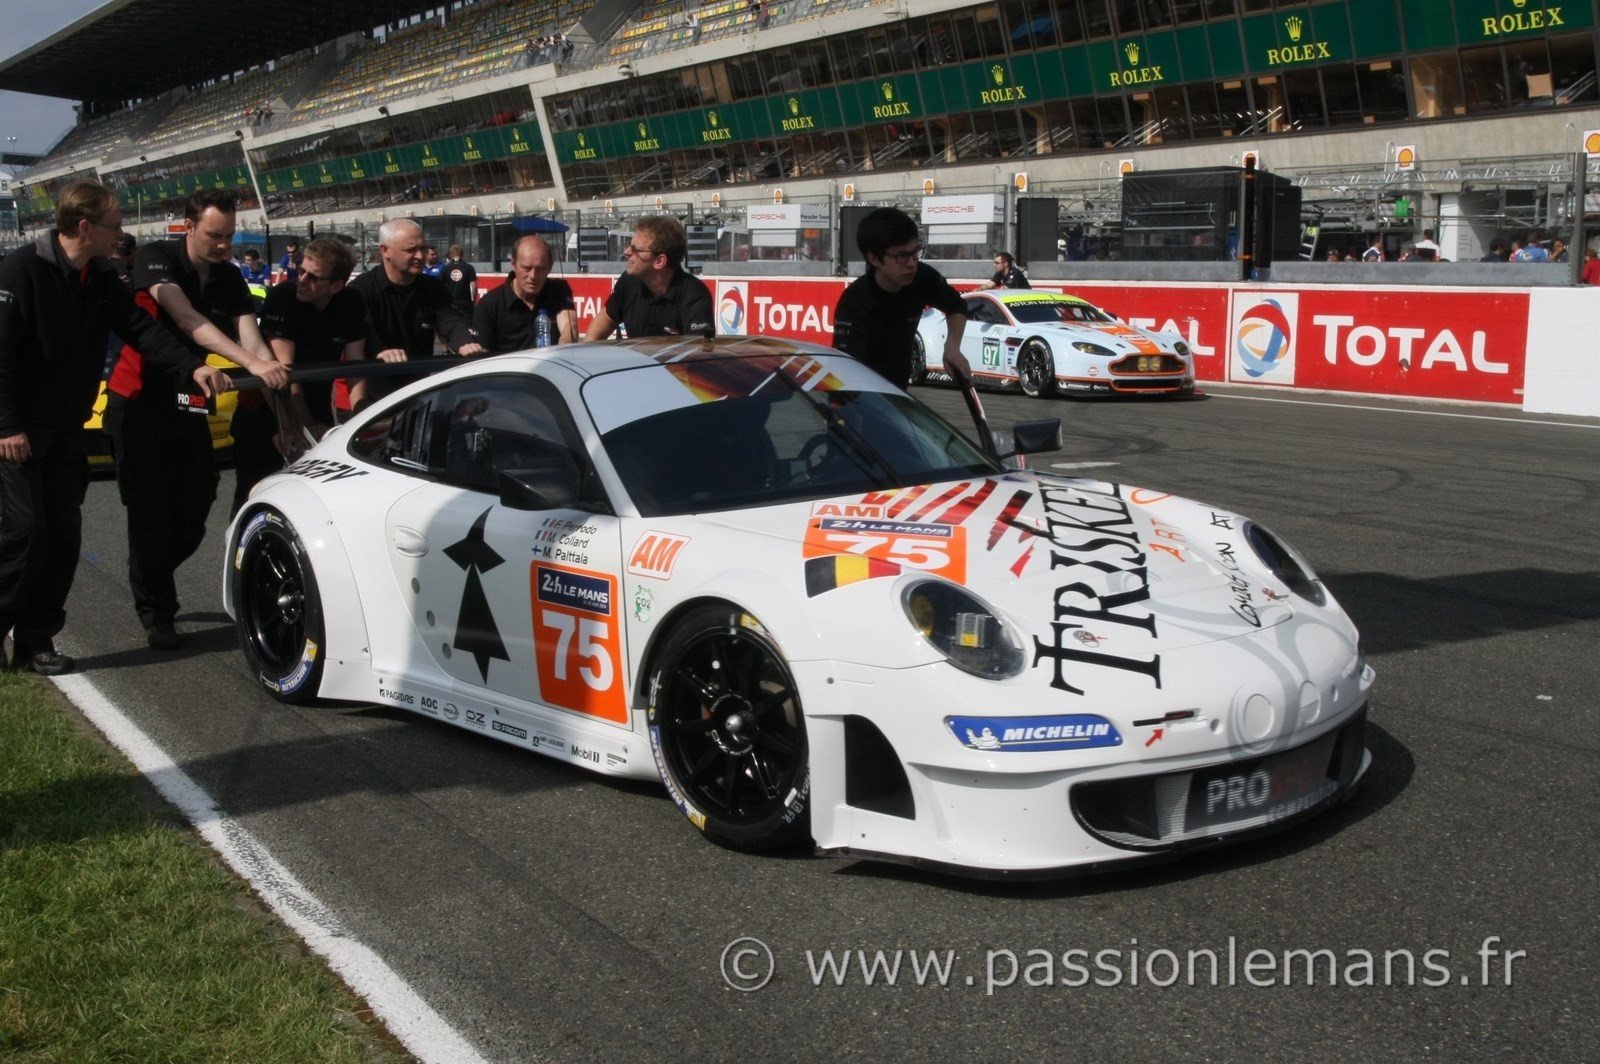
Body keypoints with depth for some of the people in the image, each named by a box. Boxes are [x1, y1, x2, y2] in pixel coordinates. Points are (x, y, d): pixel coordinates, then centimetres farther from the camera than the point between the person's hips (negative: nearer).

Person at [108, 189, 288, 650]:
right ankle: (156, 613, 12)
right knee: (151, 515, -3)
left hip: (187, 404, 5)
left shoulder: (230, 278, 0)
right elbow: (188, 321, -32)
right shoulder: (156, 259, -16)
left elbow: (250, 336, -15)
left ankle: (152, 582, 33)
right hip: (138, 401, -5)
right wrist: (252, 363, -44)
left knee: (193, 513, 7)